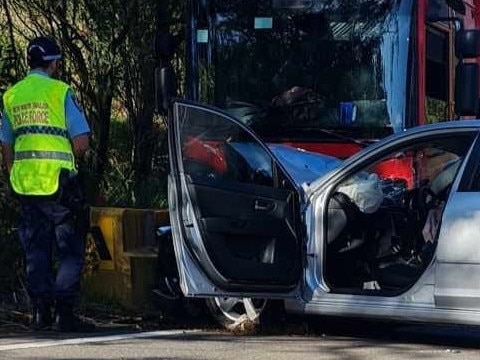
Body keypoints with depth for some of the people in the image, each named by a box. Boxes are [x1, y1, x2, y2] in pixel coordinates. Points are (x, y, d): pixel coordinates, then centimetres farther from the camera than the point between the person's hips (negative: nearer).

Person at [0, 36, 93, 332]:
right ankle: (64, 313, -4)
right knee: (70, 249, 2)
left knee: (36, 250, 12)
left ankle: (41, 312, 11)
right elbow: (82, 143, -10)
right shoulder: (59, 91, -6)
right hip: (58, 182, -5)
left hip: (24, 183, 5)